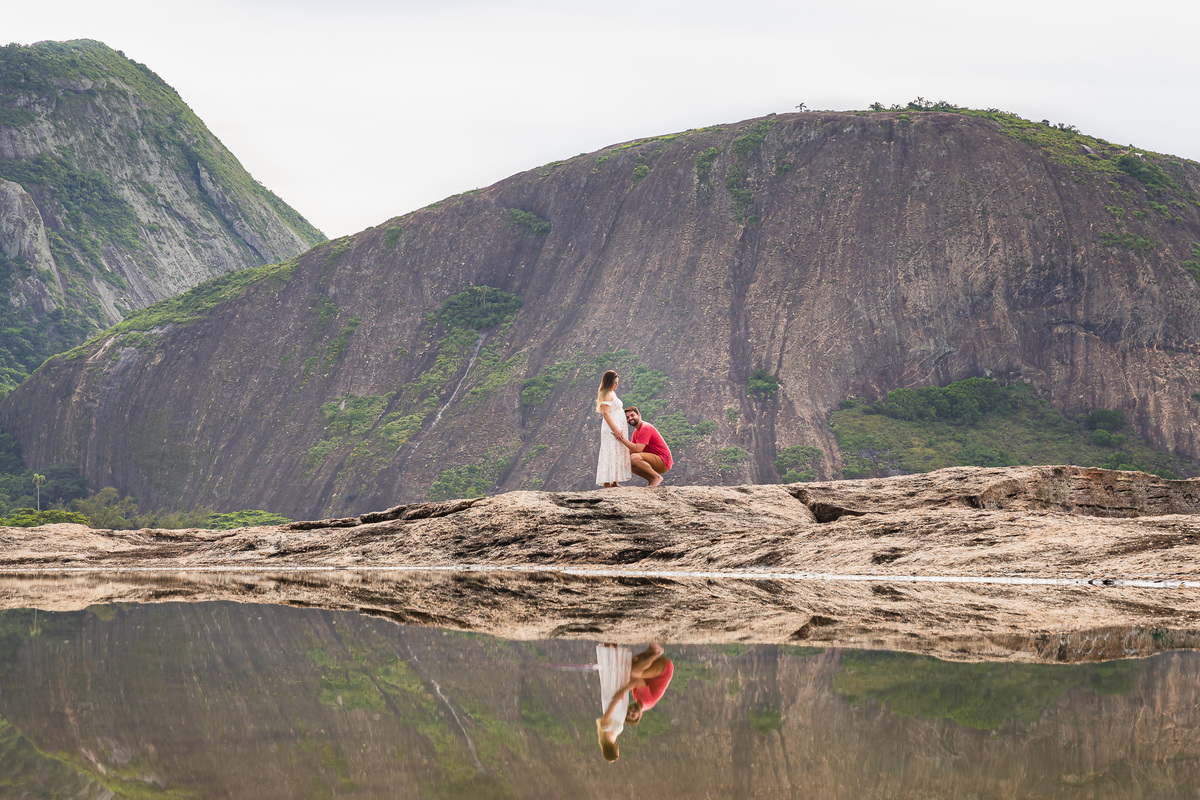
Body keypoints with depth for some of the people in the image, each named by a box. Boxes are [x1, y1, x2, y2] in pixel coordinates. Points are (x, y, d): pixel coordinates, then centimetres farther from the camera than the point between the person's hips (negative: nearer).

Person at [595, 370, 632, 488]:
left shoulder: (612, 393, 19)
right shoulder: (606, 394, -12)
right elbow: (605, 413, -19)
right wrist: (615, 429, -22)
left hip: (616, 428, 10)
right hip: (610, 429, -10)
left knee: (618, 455, 10)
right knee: (610, 455, -12)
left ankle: (614, 482, 12)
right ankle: (607, 483, -14)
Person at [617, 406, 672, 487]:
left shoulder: (645, 428, -15)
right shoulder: (636, 431, 16)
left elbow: (638, 449, -25)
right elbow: (630, 451, 14)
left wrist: (622, 438, -23)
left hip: (663, 462, -10)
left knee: (634, 458, -30)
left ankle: (657, 477, -16)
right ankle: (651, 479, 4)